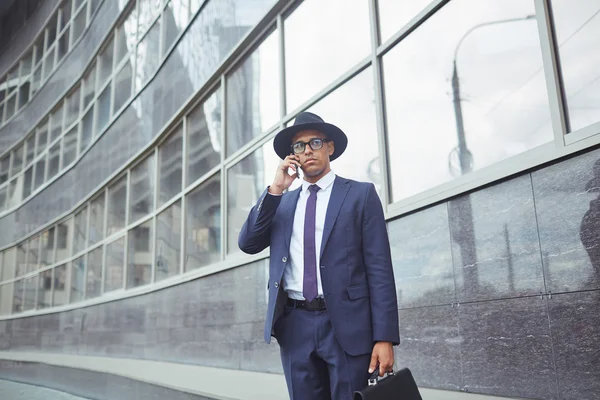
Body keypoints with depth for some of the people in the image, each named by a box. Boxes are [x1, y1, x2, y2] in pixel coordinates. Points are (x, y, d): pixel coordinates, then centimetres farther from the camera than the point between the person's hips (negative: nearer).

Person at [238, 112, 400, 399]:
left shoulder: (360, 194, 2)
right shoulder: (282, 202, 15)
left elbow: (379, 268, -4)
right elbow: (248, 244, 3)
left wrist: (384, 338, -11)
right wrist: (275, 190, -5)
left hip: (347, 325, -3)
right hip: (295, 327, 4)